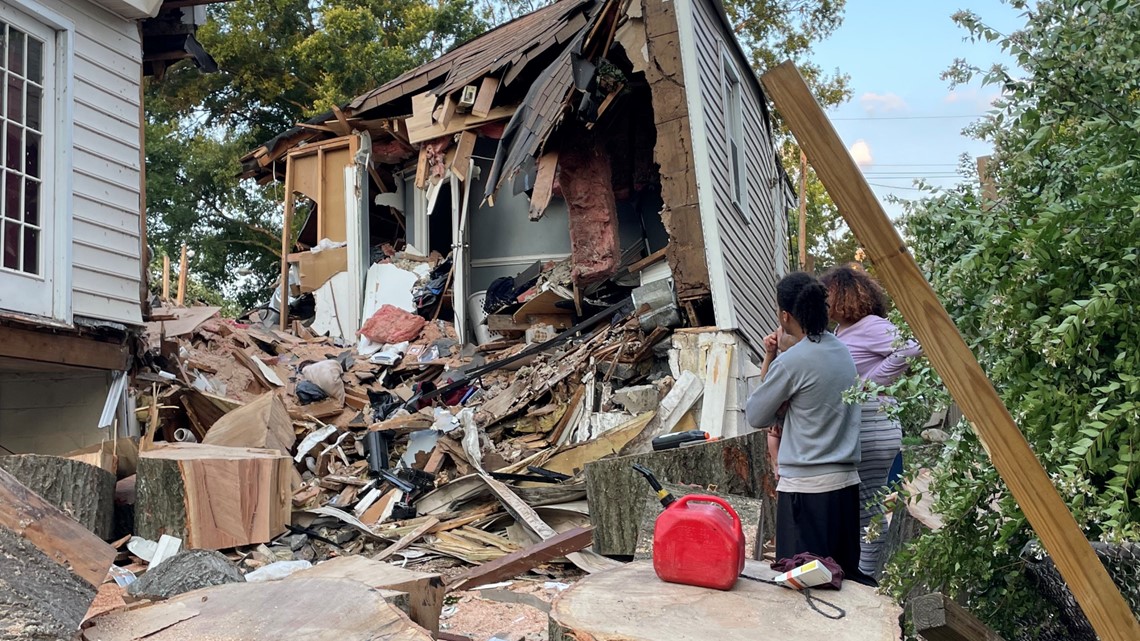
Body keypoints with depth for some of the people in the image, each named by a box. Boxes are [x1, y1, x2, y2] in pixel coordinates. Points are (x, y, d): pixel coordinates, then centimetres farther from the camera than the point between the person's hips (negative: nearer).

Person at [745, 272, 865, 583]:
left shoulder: (791, 362, -15)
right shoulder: (842, 350, 8)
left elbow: (756, 417, -3)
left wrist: (768, 360, 3)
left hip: (806, 486, -8)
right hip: (846, 479, 8)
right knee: (845, 576, 14)